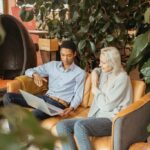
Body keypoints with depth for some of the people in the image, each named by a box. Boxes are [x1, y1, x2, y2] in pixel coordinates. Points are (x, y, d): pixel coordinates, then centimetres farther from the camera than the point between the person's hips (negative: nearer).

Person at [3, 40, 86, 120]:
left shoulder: (80, 73, 4)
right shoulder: (52, 65, 15)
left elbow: (78, 96, -2)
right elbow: (28, 71, 18)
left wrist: (71, 108, -24)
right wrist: (35, 74, -7)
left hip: (60, 103, -5)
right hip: (45, 98, 6)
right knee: (8, 96, -11)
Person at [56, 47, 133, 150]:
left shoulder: (122, 78, -9)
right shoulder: (104, 73, 13)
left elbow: (107, 105, -15)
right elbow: (96, 70, 40)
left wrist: (95, 90, 1)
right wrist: (95, 72, 15)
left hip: (112, 121, -8)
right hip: (96, 117, 8)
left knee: (80, 125, -36)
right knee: (62, 125, -14)